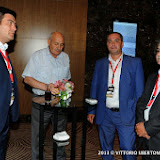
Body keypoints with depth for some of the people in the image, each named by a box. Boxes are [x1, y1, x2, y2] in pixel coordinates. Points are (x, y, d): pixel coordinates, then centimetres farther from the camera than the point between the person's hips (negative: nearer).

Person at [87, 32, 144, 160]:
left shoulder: (135, 62, 0)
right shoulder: (100, 64, 7)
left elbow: (139, 90, -1)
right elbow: (94, 88, 11)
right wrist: (92, 110, 8)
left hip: (126, 115, -2)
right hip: (104, 114, 3)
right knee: (106, 148, 16)